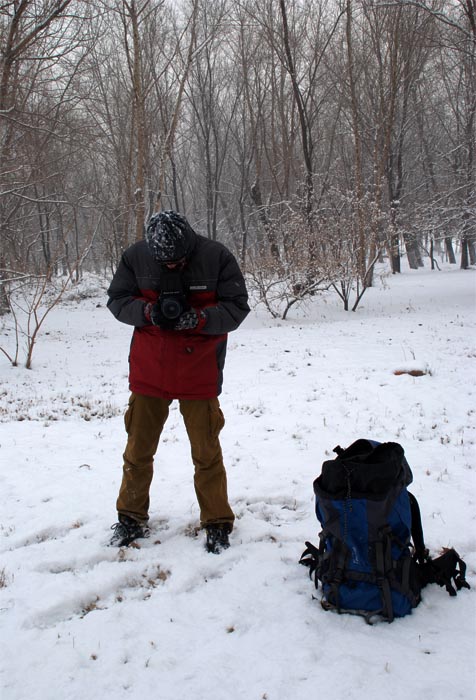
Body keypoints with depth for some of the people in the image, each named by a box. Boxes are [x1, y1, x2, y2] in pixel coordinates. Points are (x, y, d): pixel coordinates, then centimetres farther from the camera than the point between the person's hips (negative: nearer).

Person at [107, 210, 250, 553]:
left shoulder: (216, 257, -12)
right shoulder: (136, 257, -7)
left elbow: (237, 307, -8)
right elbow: (117, 300, 2)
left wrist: (197, 318, -25)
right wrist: (149, 311, -19)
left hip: (199, 373, -2)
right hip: (148, 370, 2)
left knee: (206, 450, 7)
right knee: (139, 448, 13)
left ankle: (218, 524, 23)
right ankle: (132, 517, 31)